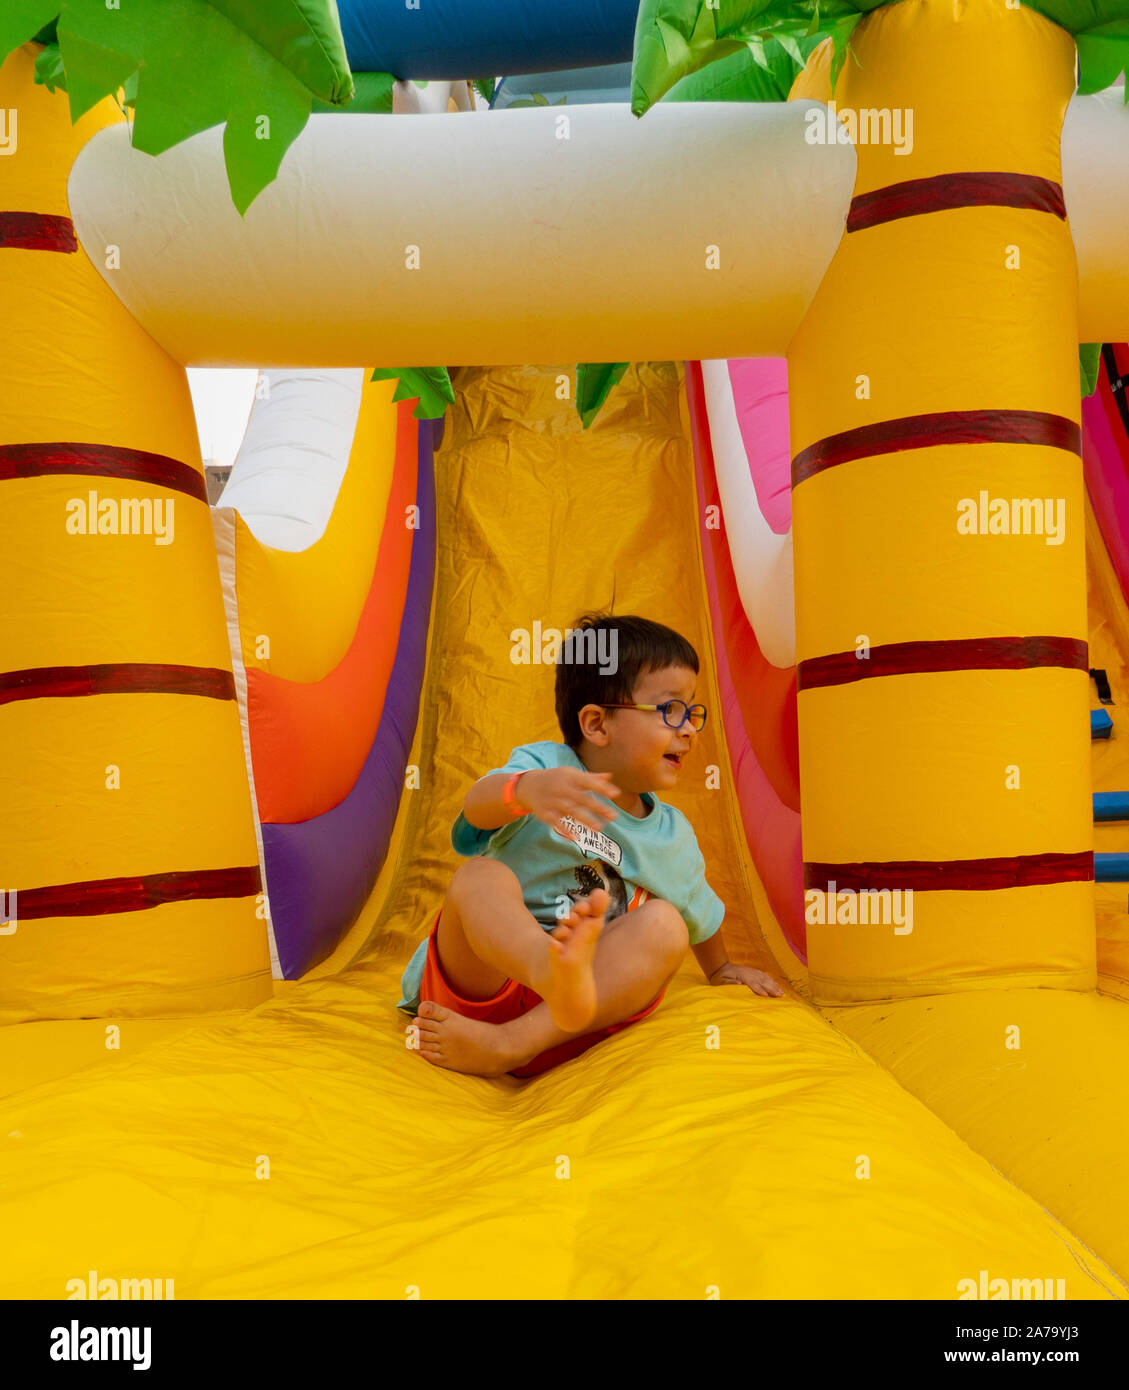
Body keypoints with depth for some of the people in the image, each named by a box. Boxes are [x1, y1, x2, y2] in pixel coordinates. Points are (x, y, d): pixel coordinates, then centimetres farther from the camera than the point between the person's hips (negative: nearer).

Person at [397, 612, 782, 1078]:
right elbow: (478, 807, -27)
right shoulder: (543, 765, -4)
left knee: (665, 924, -20)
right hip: (482, 977, -3)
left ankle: (509, 1043, -35)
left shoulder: (673, 835, 13)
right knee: (481, 876, -29)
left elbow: (701, 914, 34)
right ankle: (561, 974, -63)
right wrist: (525, 789, -49)